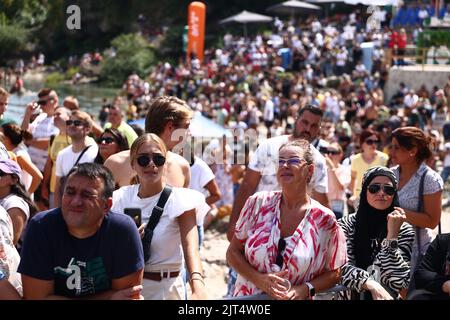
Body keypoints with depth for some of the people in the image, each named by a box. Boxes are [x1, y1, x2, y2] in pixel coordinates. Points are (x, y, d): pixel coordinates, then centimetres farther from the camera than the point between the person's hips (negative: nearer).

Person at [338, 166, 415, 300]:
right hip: (351, 295, 0)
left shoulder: (404, 230, -1)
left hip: (386, 296, 0)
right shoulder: (347, 224, 0)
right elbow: (342, 267, -10)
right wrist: (372, 285, -25)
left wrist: (392, 234, -15)